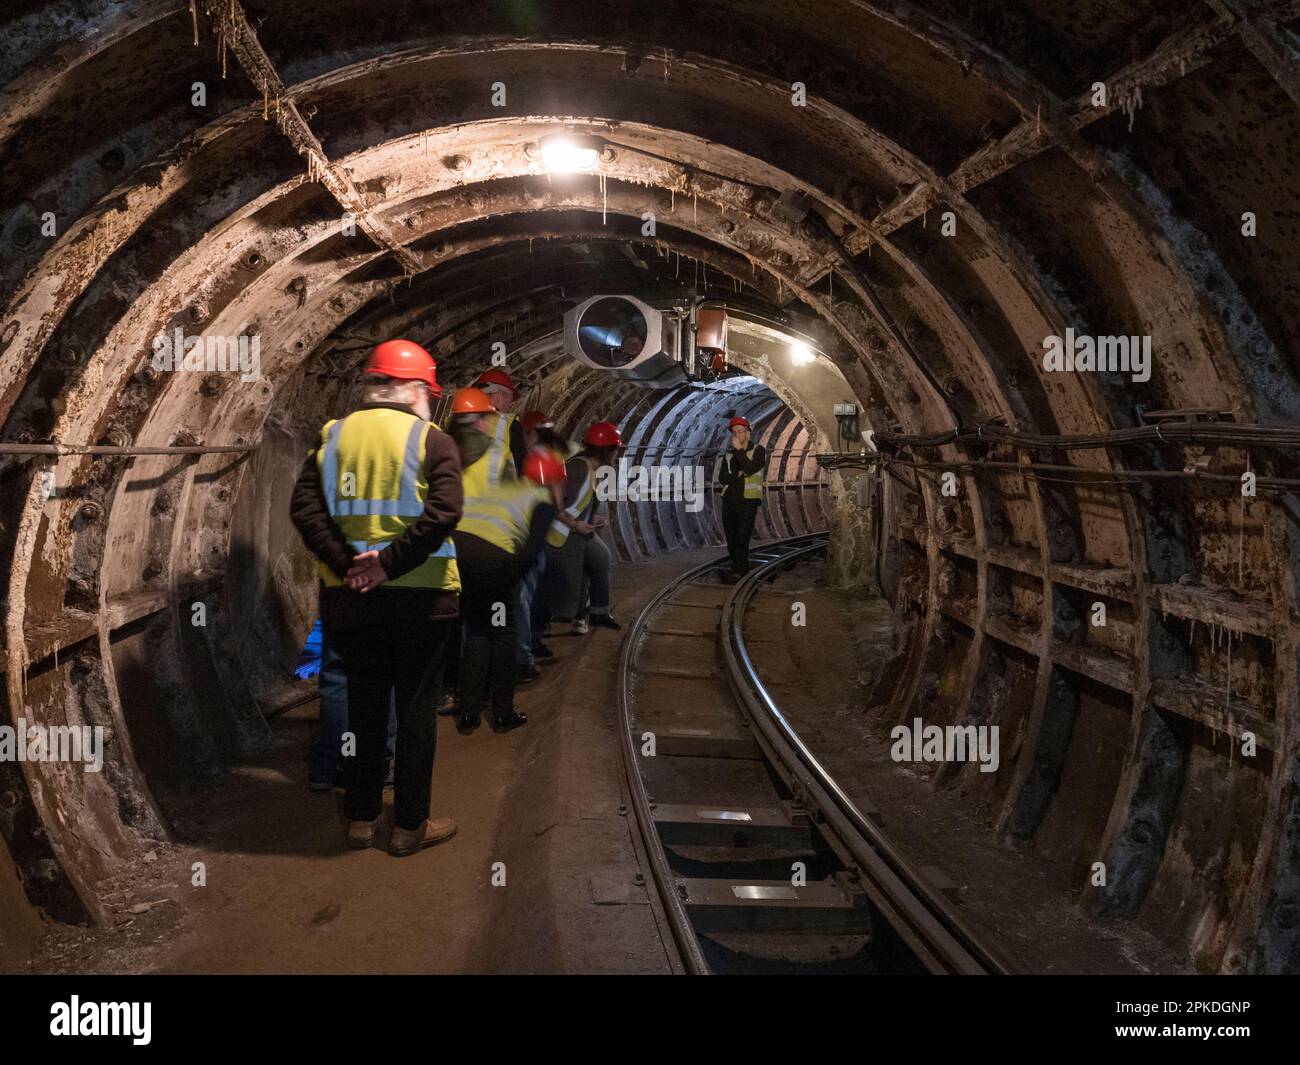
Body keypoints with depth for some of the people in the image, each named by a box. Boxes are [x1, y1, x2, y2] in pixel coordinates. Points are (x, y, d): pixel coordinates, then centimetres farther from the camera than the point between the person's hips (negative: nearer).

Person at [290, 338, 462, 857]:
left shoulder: (333, 436, 6)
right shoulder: (431, 440, -6)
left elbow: (305, 507, -4)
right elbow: (443, 513, -20)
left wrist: (345, 562, -10)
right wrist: (390, 563, -18)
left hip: (350, 597, 4)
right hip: (418, 598, -4)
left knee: (364, 705, 16)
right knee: (416, 709, 7)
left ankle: (361, 816, 25)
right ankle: (410, 825, 14)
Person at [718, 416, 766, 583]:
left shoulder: (758, 450, 1)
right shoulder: (729, 455, 15)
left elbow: (750, 469, -17)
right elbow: (722, 478, 4)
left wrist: (739, 449, -11)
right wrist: (738, 475, -12)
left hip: (748, 501, -5)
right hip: (729, 501, 5)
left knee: (742, 539, -11)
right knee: (731, 539, 6)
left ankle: (737, 572, -10)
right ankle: (742, 568, 19)